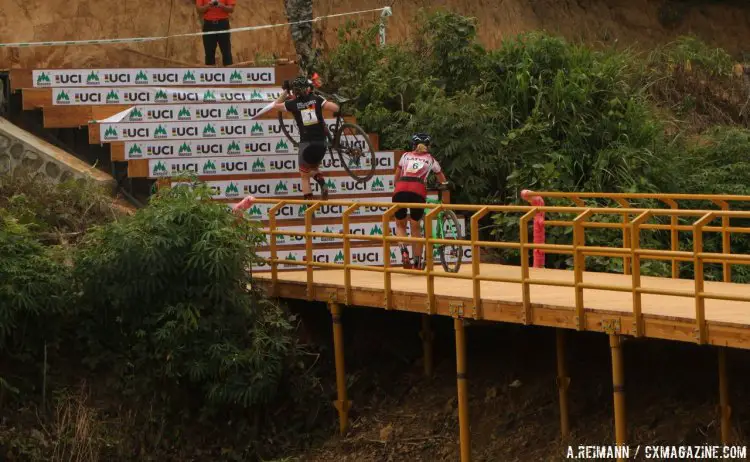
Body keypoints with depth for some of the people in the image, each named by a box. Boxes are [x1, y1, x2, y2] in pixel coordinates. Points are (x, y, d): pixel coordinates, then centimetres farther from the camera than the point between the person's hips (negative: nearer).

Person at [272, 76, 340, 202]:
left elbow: (276, 105, 15)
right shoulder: (317, 99, 0)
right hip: (322, 143, 2)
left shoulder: (293, 104, -2)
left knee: (304, 176, 14)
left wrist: (285, 91, 24)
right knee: (313, 168, 26)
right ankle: (322, 183, -4)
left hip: (306, 143, -2)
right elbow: (336, 108, -5)